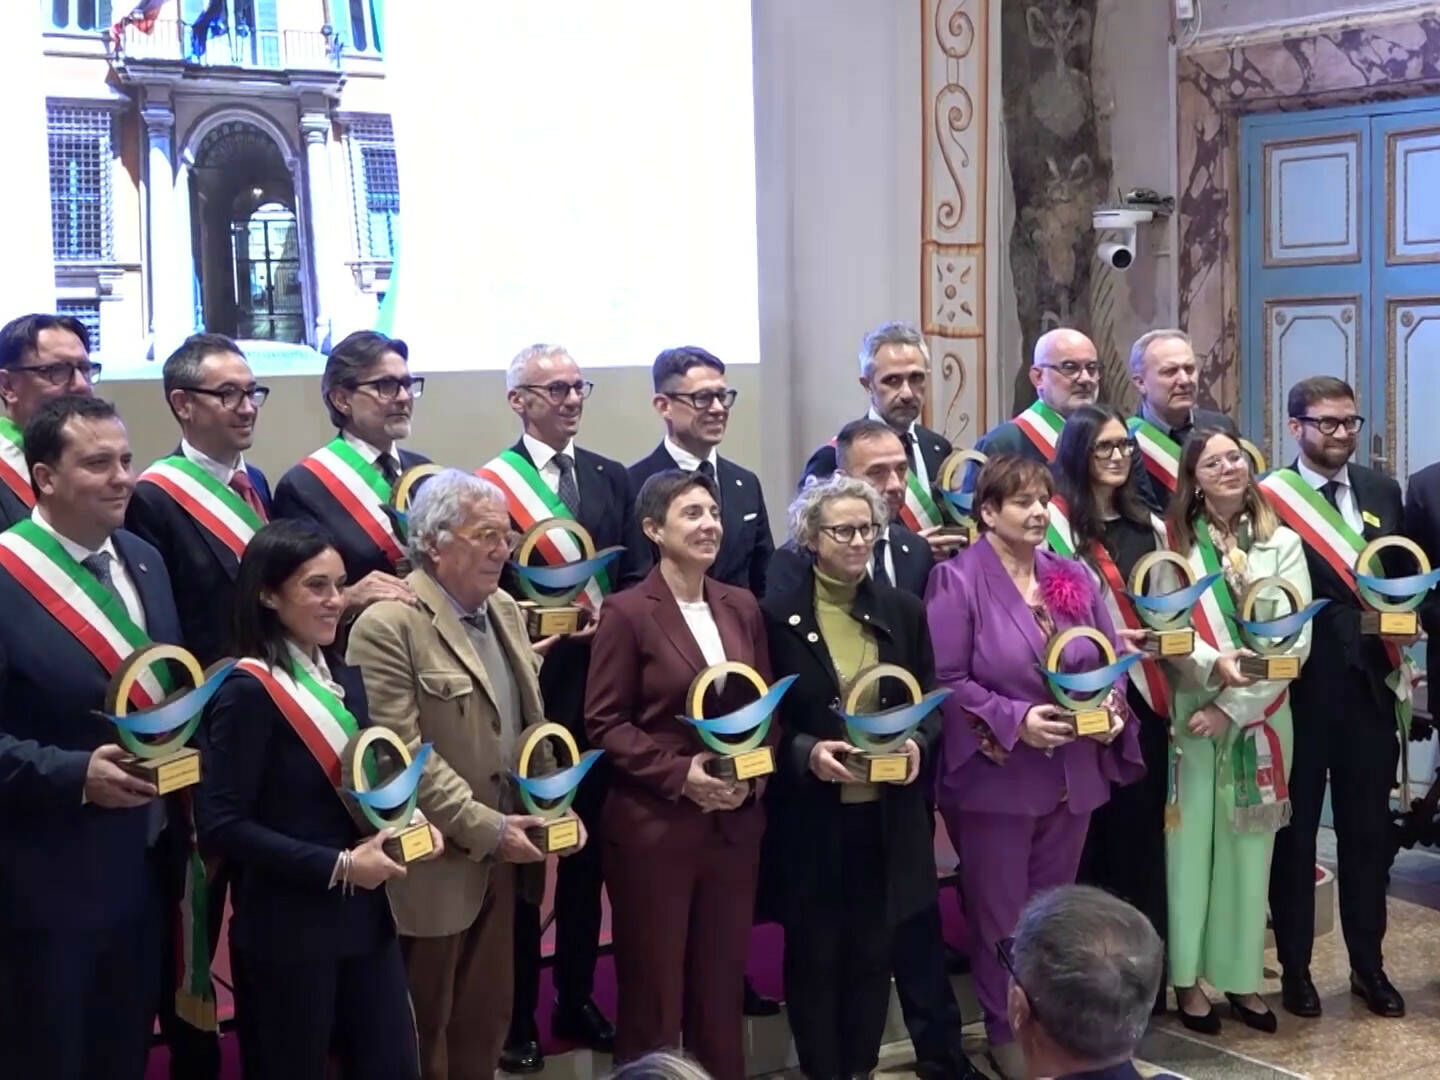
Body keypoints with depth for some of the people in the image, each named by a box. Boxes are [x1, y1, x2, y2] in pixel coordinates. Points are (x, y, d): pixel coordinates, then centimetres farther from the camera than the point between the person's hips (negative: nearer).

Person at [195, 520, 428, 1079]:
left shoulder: (345, 678, 8)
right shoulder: (248, 691, -15)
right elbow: (221, 825, -19)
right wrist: (336, 866, -19)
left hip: (363, 915, 7)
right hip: (286, 931, -7)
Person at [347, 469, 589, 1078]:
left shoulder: (506, 612, 11)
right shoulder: (388, 627, -16)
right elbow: (402, 756, -21)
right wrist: (485, 828, -20)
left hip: (500, 861, 8)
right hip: (435, 866, -7)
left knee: (485, 1022, 16)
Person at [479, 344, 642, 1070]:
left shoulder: (611, 478, 8)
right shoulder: (489, 483, -7)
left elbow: (634, 579, 6)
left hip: (600, 683, 5)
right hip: (528, 683, -5)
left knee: (589, 848, 14)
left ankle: (577, 998, 27)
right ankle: (517, 1015, 18)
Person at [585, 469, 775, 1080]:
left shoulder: (742, 608, 8)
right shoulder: (627, 612, -9)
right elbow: (604, 724, -10)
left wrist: (755, 772, -6)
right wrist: (681, 773, -20)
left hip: (734, 823, 5)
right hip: (653, 825, -5)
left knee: (722, 981, 13)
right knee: (654, 985, 6)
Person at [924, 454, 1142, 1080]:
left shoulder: (1073, 578, 7)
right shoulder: (957, 580, -11)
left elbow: (1111, 657, 12)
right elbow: (945, 681, -15)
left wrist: (1113, 706, -8)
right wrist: (1014, 720, -23)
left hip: (1073, 774, 5)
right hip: (994, 777, -5)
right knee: (999, 914, 8)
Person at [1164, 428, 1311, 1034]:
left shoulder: (1283, 544, 4)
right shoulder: (1173, 544, 2)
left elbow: (1296, 641, -4)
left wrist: (1233, 707, -11)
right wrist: (1213, 661, -24)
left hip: (1259, 718, 1)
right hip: (1189, 712, -1)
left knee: (1248, 847, 6)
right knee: (1190, 842, 0)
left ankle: (1242, 976, 15)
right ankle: (1188, 979, 8)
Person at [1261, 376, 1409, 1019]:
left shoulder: (1383, 492, 10)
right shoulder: (1267, 498, -7)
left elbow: (1405, 578, 14)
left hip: (1370, 682, 4)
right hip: (1299, 684, -4)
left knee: (1369, 828, 11)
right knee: (1295, 830, 7)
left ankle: (1368, 965, 25)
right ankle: (1294, 968, 20)